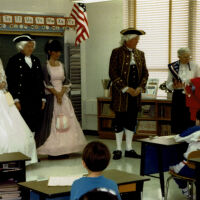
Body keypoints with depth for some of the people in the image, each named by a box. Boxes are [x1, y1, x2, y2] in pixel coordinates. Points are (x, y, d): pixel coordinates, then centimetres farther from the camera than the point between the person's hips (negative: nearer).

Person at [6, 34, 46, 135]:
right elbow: (11, 82, -6)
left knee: (34, 127, 6)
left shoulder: (36, 61, 16)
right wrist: (15, 100, -11)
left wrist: (43, 98, 13)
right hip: (22, 101, -5)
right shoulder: (14, 60, -1)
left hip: (36, 100, 5)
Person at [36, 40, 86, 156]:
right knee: (52, 121, -5)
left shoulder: (61, 65, 12)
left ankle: (64, 148, 6)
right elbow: (47, 83, -9)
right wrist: (56, 94, -16)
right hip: (51, 97, -5)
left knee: (65, 120, 1)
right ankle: (53, 150, -3)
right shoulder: (46, 66, -3)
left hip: (63, 95, 5)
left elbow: (66, 82, 7)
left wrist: (61, 93, -8)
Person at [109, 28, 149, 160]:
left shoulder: (140, 54, 11)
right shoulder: (117, 53, -5)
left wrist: (140, 88, -5)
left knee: (132, 121, 8)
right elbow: (113, 73, -11)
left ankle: (129, 149, 17)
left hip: (135, 94, 5)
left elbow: (145, 73, 11)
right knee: (120, 120, 1)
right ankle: (118, 149, 11)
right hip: (121, 94, -5)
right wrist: (126, 88, -15)